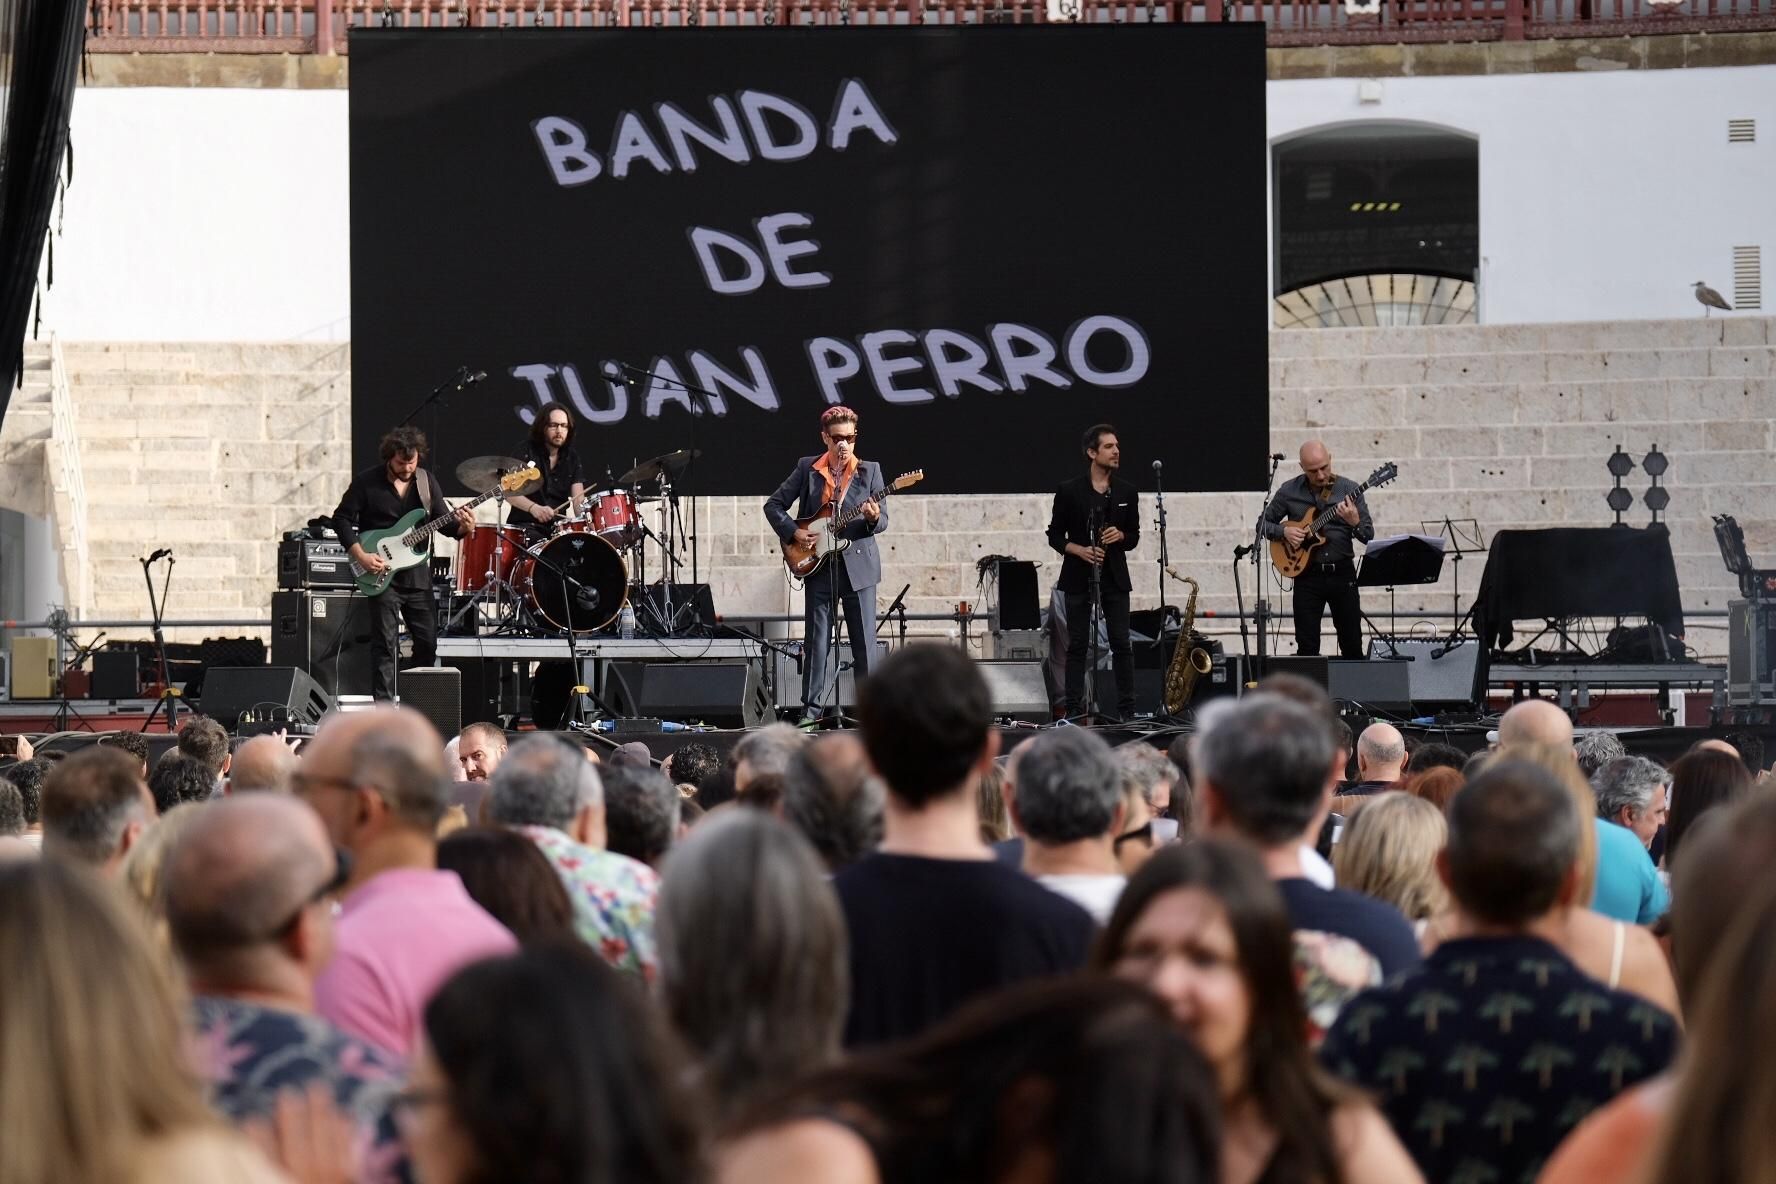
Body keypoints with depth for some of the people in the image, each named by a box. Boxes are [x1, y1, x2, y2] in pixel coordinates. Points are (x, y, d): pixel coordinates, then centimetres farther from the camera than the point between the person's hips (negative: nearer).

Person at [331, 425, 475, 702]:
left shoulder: (426, 481, 6)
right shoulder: (367, 482, -7)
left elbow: (443, 521, 9)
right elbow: (342, 518, -4)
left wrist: (461, 527, -14)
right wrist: (360, 555, -14)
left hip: (417, 573, 5)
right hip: (381, 574, -5)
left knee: (428, 642, 7)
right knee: (386, 645, -7)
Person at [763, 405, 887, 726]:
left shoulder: (870, 470, 5)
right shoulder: (807, 469, 5)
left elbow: (883, 520, 2)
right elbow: (773, 505, 9)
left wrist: (873, 518, -20)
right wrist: (793, 532, -5)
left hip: (858, 565, 0)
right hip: (817, 566, 0)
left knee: (864, 640, 0)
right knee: (817, 639, 1)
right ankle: (812, 708, 6)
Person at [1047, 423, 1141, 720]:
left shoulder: (1126, 492, 6)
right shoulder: (1068, 491, -2)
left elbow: (1134, 537, 12)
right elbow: (1055, 536, 1)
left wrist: (1120, 536, -10)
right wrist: (1080, 550, -15)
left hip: (1114, 577, 2)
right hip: (1078, 578, -2)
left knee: (1121, 644, -1)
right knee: (1077, 645, 1)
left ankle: (1126, 709, 2)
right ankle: (1074, 709, 4)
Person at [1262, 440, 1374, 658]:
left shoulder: (1349, 489, -1)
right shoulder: (1289, 491, 1)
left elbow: (1369, 536, -1)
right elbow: (1264, 523, 11)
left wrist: (1355, 523, -22)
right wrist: (1284, 532, -9)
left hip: (1342, 573, 0)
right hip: (1307, 575, 0)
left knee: (1352, 646, 2)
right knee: (1307, 648, -2)